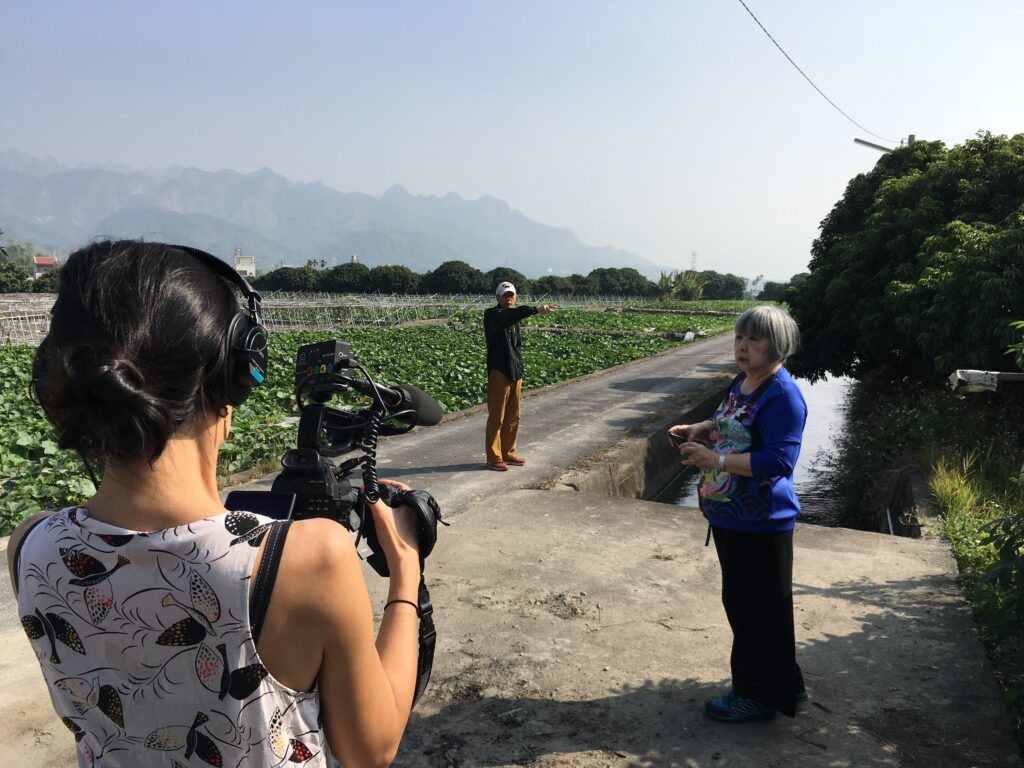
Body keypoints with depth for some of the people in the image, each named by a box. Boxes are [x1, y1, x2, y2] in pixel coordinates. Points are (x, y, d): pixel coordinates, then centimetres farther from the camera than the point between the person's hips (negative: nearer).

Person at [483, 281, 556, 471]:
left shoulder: (513, 319, 17)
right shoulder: (492, 315, -8)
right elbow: (512, 315, -30)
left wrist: (519, 373, 18)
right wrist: (536, 310, -41)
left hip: (515, 372, 8)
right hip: (499, 372, -8)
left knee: (513, 417, 12)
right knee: (497, 417, -4)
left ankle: (508, 453, 22)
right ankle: (494, 458, 2)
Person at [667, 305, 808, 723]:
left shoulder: (782, 395, -20)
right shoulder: (742, 382, 9)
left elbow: (779, 460, -26)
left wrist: (717, 460, -29)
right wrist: (699, 429, 8)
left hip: (760, 526, -10)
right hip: (729, 517, 10)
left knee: (759, 610, 5)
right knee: (739, 602, 21)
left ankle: (759, 696, 24)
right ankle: (782, 685, 39)